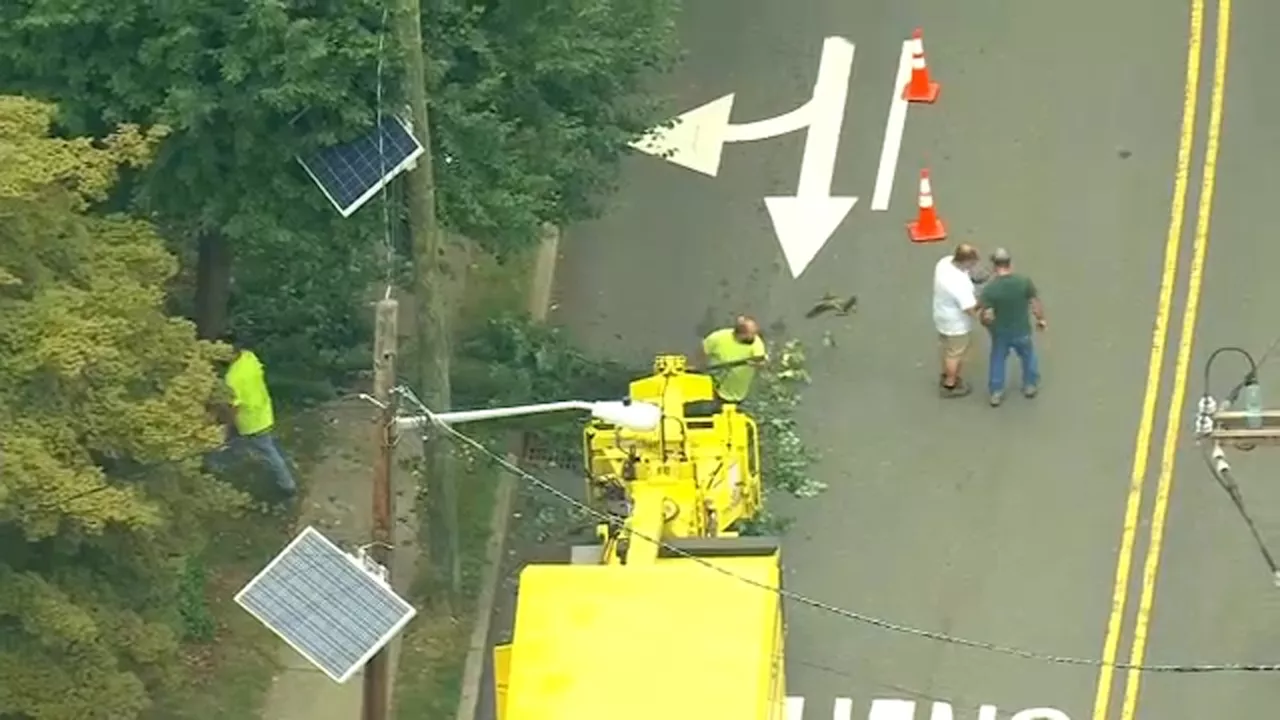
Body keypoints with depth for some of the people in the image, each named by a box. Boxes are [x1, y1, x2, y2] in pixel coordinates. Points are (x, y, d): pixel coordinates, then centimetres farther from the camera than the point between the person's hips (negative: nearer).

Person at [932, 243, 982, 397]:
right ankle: (950, 386, 37)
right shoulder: (959, 283, -41)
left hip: (942, 315, 8)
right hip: (956, 324, -8)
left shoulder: (945, 262, -15)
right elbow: (971, 310, -33)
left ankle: (946, 375, 52)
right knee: (955, 354, 17)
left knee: (947, 348, 30)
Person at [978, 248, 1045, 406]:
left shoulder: (989, 289, -24)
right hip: (1022, 331, 1)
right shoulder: (1024, 281, -21)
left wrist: (988, 325, 2)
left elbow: (986, 317, -22)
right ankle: (1030, 386, 45)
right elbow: (1036, 304, -13)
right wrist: (1041, 319, 6)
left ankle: (996, 393, 34)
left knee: (998, 361, 24)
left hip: (1000, 333, -1)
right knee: (1028, 357, 28)